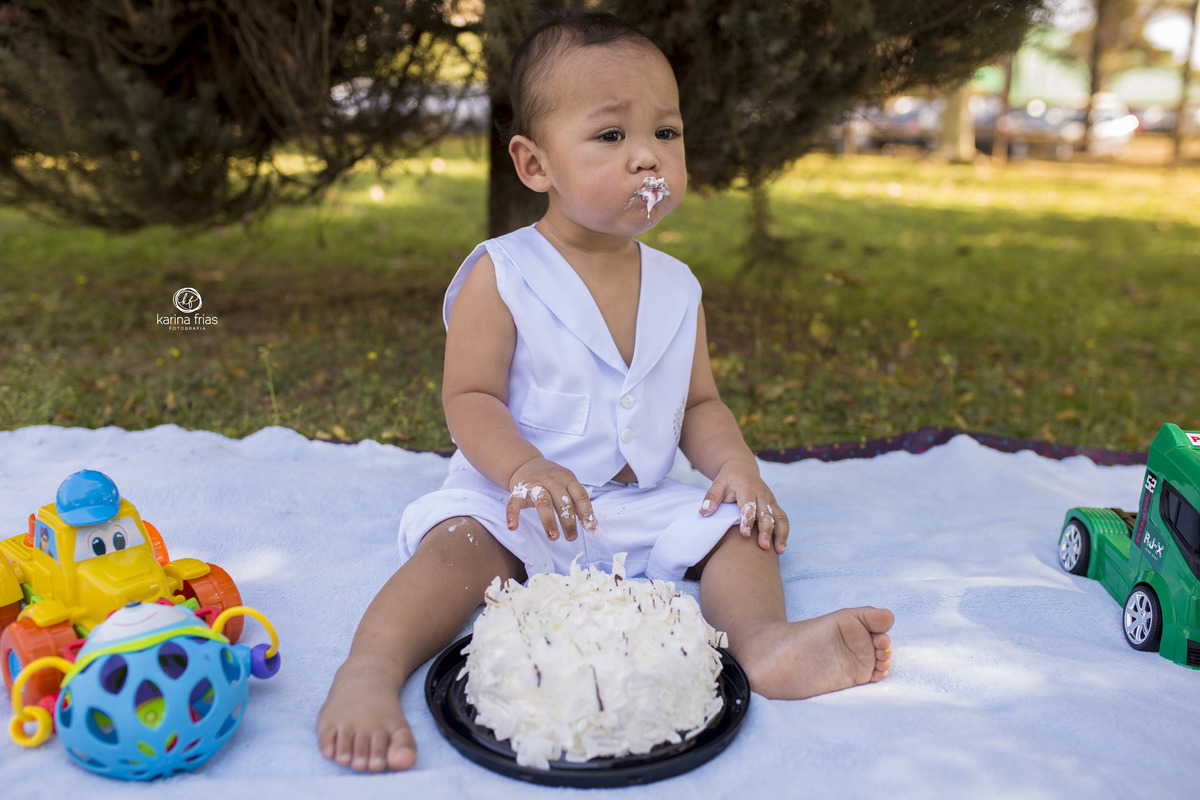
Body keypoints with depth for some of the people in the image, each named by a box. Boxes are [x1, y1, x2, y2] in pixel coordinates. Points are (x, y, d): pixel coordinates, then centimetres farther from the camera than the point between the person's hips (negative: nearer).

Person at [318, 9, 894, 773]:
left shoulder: (677, 287, 6)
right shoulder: (501, 276, -8)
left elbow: (699, 403, 11)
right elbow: (470, 398, -10)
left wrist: (736, 464, -9)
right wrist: (524, 469, -29)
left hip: (643, 507, 5)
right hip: (516, 496, -4)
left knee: (737, 525, -12)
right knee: (463, 541, -31)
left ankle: (764, 639, -32)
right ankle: (371, 668, -41)